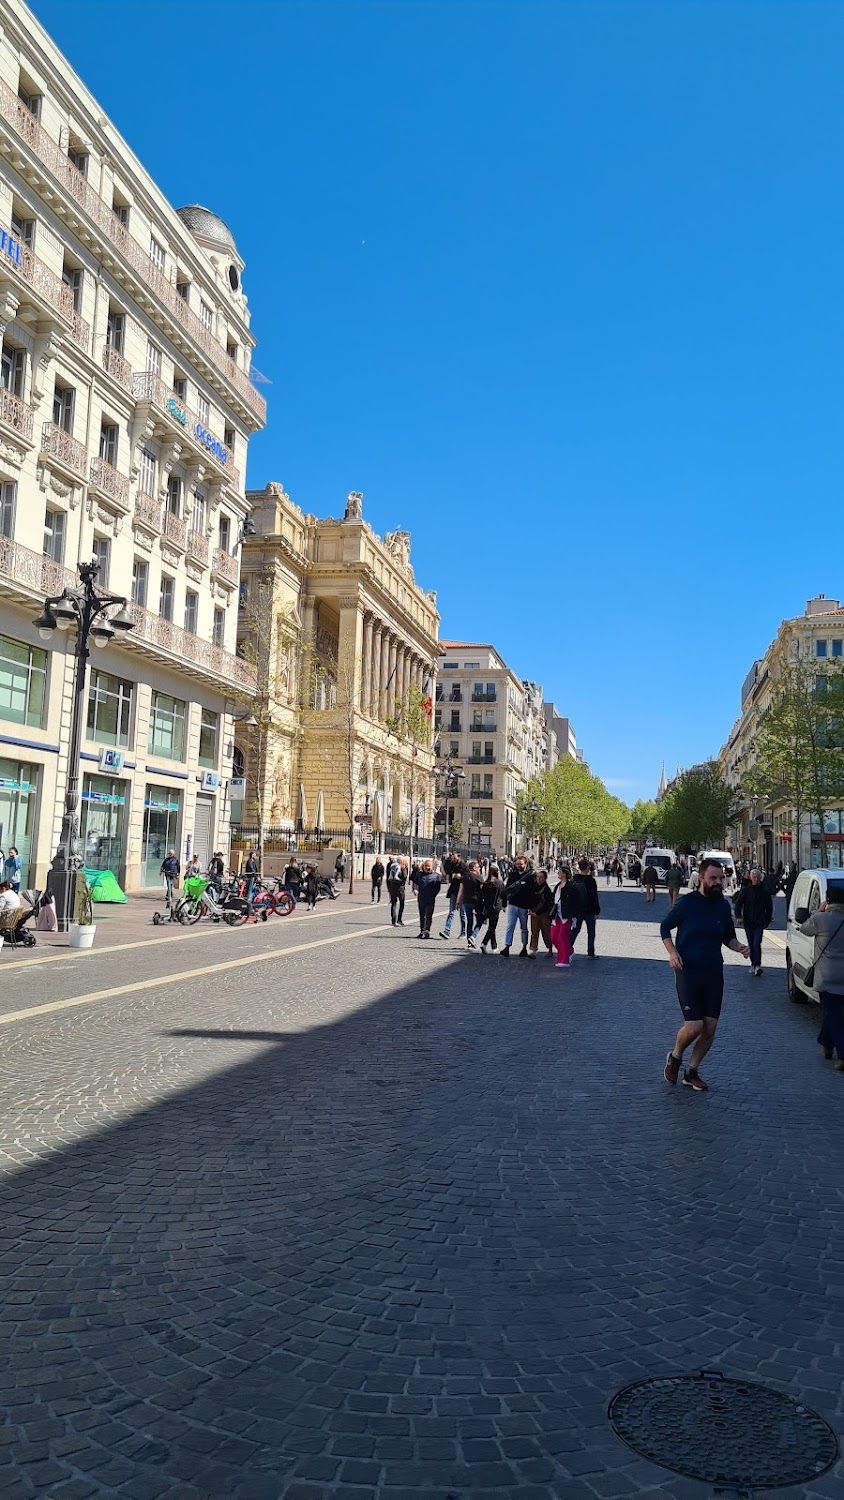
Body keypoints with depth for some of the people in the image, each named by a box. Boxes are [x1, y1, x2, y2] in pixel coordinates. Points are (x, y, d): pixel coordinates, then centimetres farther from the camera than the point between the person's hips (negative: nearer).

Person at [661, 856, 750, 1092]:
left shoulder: (724, 906, 5)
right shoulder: (687, 902, -8)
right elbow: (665, 927, 2)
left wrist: (739, 947, -3)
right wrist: (672, 952, -13)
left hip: (714, 973, 5)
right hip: (688, 972, -5)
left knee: (710, 1028, 4)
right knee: (693, 1026, -12)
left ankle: (691, 1071, 23)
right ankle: (674, 1057, 19)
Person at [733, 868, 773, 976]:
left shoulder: (765, 892, 1)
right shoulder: (745, 890, 2)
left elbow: (769, 908, 11)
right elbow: (738, 904, 4)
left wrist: (767, 921, 8)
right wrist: (738, 916, -10)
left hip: (759, 923, -2)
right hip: (748, 922, 2)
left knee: (757, 944, -13)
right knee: (751, 944, 11)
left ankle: (757, 965, -16)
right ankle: (753, 964, 22)